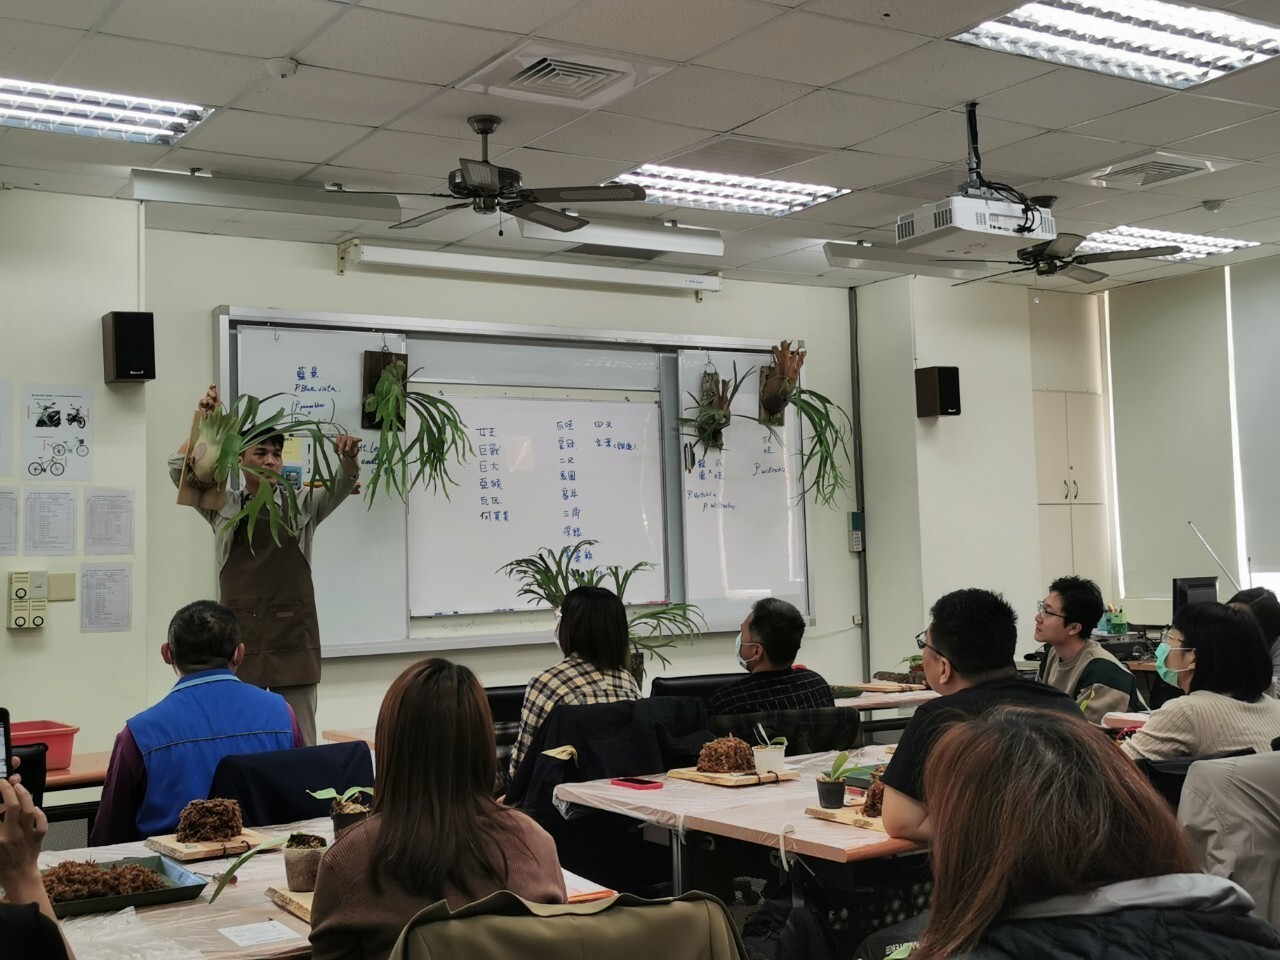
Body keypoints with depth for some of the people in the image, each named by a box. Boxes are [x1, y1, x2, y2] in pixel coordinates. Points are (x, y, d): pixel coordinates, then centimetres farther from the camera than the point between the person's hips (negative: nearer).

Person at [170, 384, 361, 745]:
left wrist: (348, 457, -29)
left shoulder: (303, 506, 8)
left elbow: (344, 482, -6)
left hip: (293, 637, 0)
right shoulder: (223, 508, 8)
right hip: (240, 637, 0)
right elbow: (179, 467, -1)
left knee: (299, 742, 4)